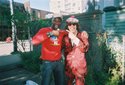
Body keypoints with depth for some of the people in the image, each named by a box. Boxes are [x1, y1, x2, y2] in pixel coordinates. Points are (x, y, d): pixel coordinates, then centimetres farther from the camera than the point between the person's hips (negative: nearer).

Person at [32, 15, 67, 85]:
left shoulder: (62, 32, 5)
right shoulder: (44, 30, -7)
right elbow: (34, 41, -24)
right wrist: (50, 34, -27)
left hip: (59, 62, 4)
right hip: (47, 63, -4)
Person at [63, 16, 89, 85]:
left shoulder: (82, 34, -5)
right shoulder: (66, 37, 3)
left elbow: (85, 49, -20)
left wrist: (74, 38, -25)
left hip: (80, 65, -3)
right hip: (69, 65, 3)